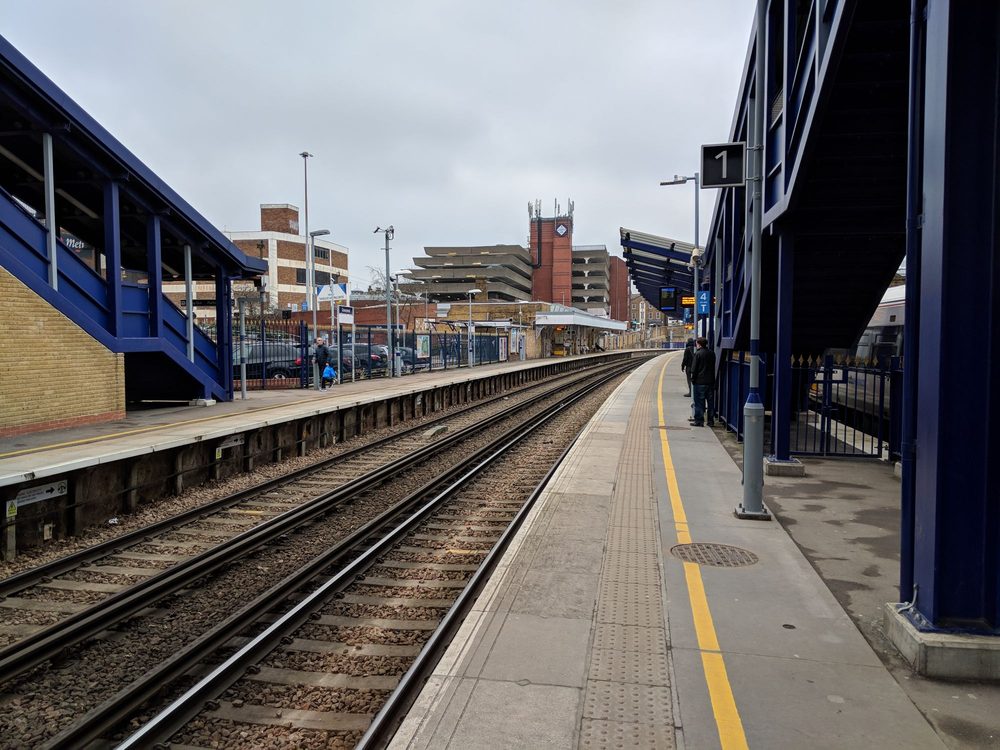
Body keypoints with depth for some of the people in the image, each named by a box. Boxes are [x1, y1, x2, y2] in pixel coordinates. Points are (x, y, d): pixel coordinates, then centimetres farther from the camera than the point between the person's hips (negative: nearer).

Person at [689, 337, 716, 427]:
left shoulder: (698, 353, -12)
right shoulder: (712, 353, 8)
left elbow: (694, 369, -11)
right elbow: (713, 367, 15)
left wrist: (693, 379, -1)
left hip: (699, 382, -6)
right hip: (710, 381, 6)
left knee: (699, 401, -1)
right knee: (710, 401, 10)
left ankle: (699, 421, -1)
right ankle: (711, 421, 13)